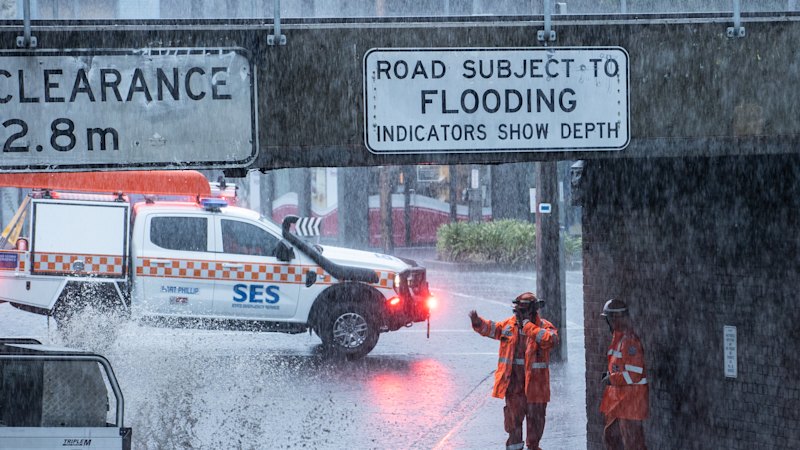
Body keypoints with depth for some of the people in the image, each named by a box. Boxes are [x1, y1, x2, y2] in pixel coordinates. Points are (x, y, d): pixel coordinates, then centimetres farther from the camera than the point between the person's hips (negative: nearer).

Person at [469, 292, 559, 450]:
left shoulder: (544, 327, -8)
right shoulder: (509, 325, 5)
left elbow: (550, 339, -29)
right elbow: (490, 328, 15)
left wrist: (528, 326, -25)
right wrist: (477, 321, -6)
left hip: (535, 382, -3)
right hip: (513, 381, 3)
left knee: (535, 417, 9)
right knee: (513, 416, 8)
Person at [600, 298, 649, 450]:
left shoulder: (629, 339, -20)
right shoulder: (618, 337, 11)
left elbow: (633, 374, -24)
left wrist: (611, 379, -14)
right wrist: (609, 375, 9)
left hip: (630, 397, -10)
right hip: (618, 397, 10)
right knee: (611, 436, 19)